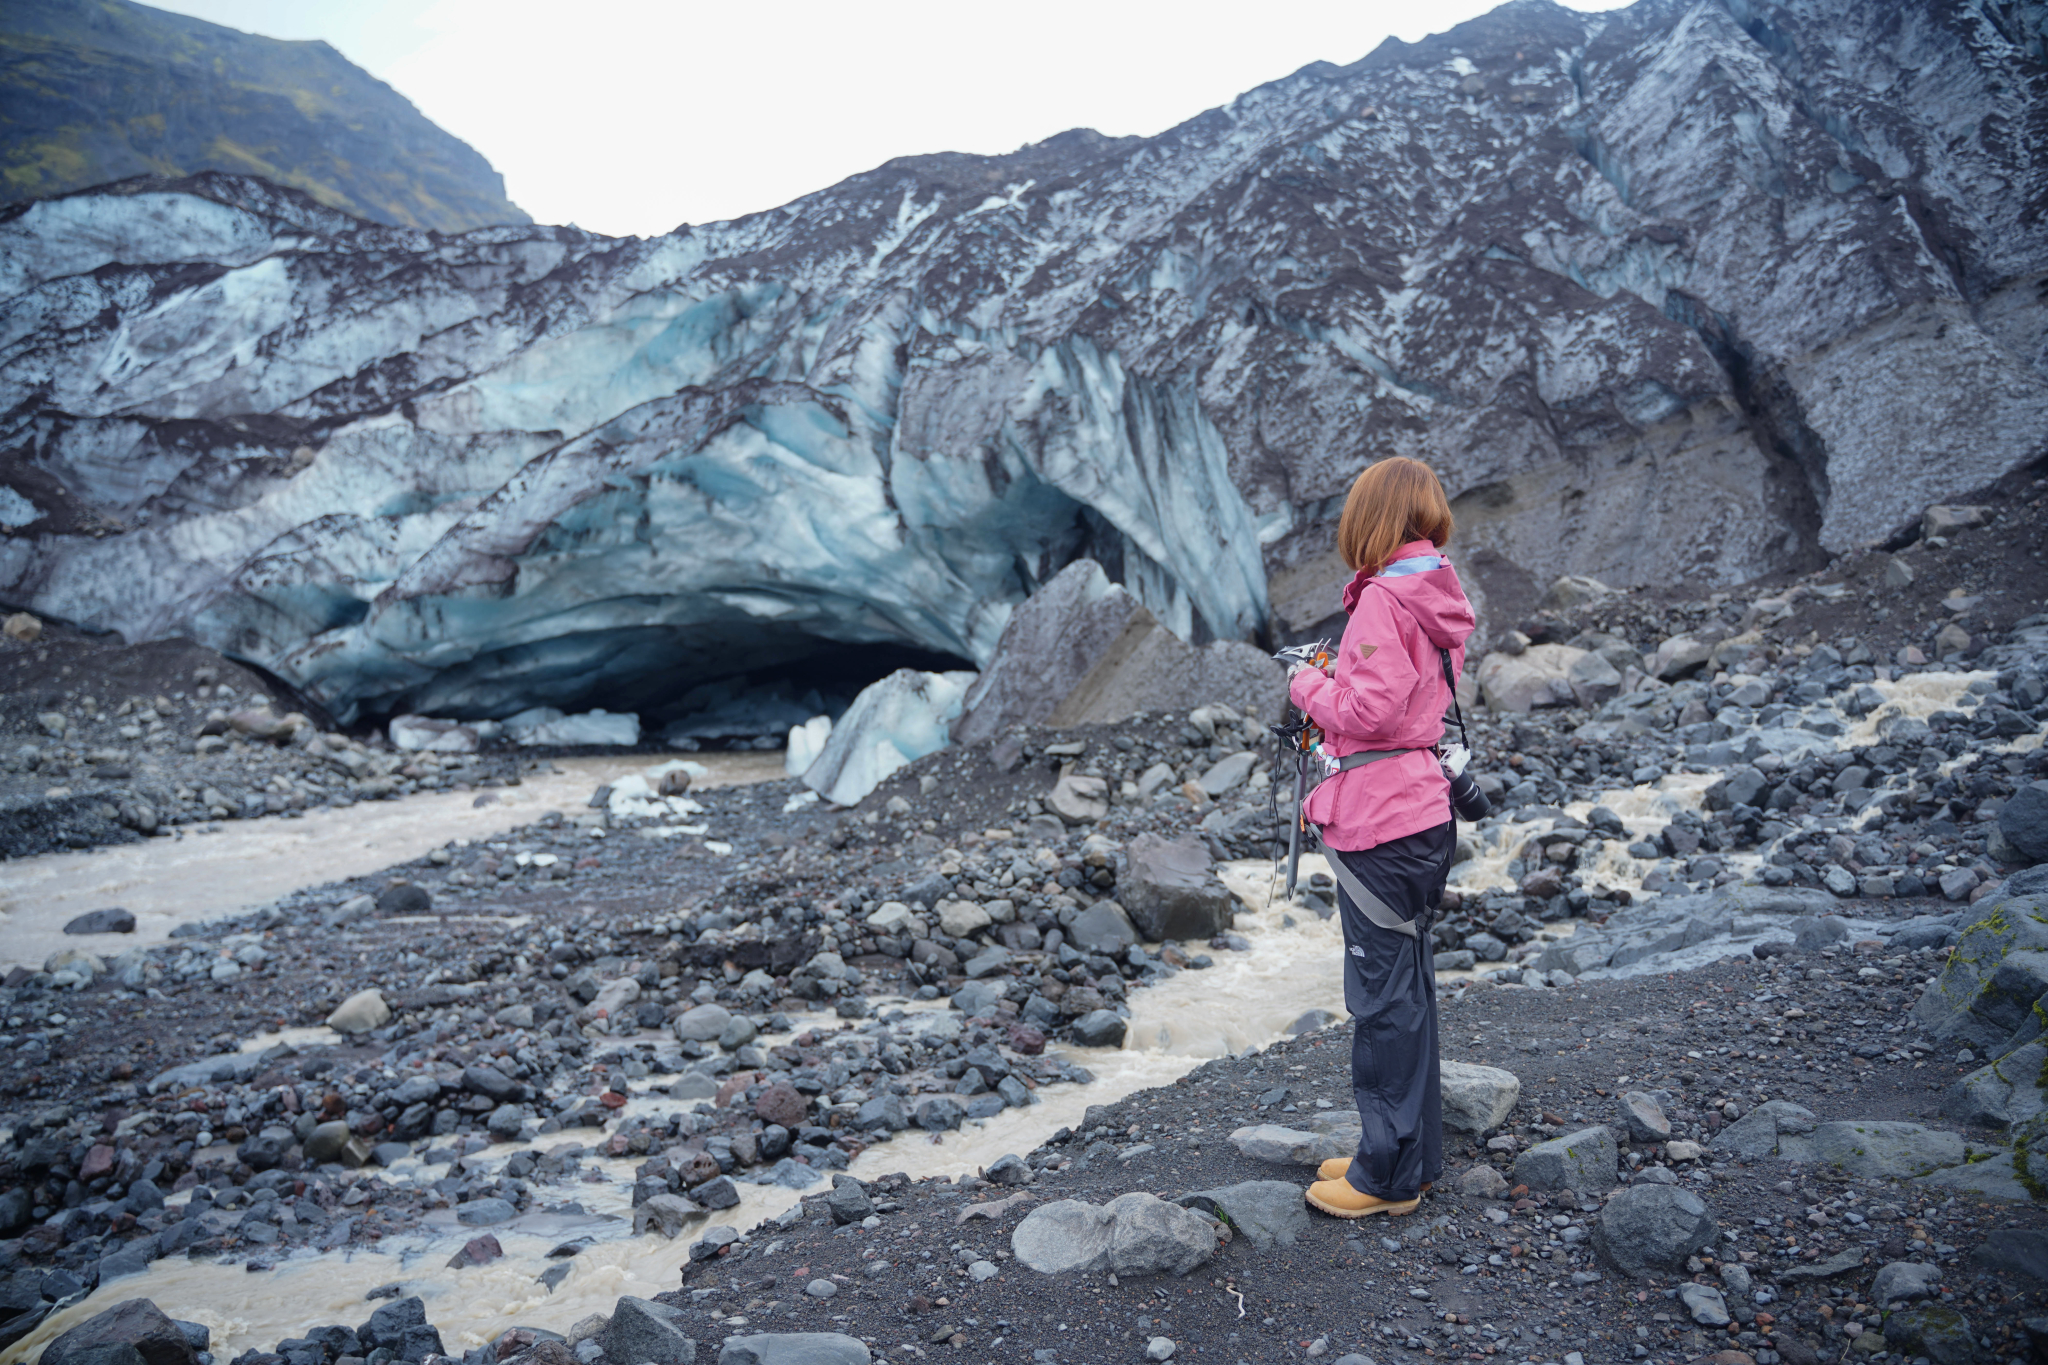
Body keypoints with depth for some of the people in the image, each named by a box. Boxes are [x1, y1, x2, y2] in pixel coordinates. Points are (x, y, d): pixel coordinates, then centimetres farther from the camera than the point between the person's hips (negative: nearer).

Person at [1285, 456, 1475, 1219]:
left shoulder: (1385, 599, -18)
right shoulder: (1435, 596, 11)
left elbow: (1369, 709, -24)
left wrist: (1309, 686, -7)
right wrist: (1332, 680, 8)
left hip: (1380, 824, -10)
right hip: (1420, 811, 10)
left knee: (1382, 993, 0)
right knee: (1408, 987, 17)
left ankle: (1391, 1176, 12)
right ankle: (1410, 1155, 30)